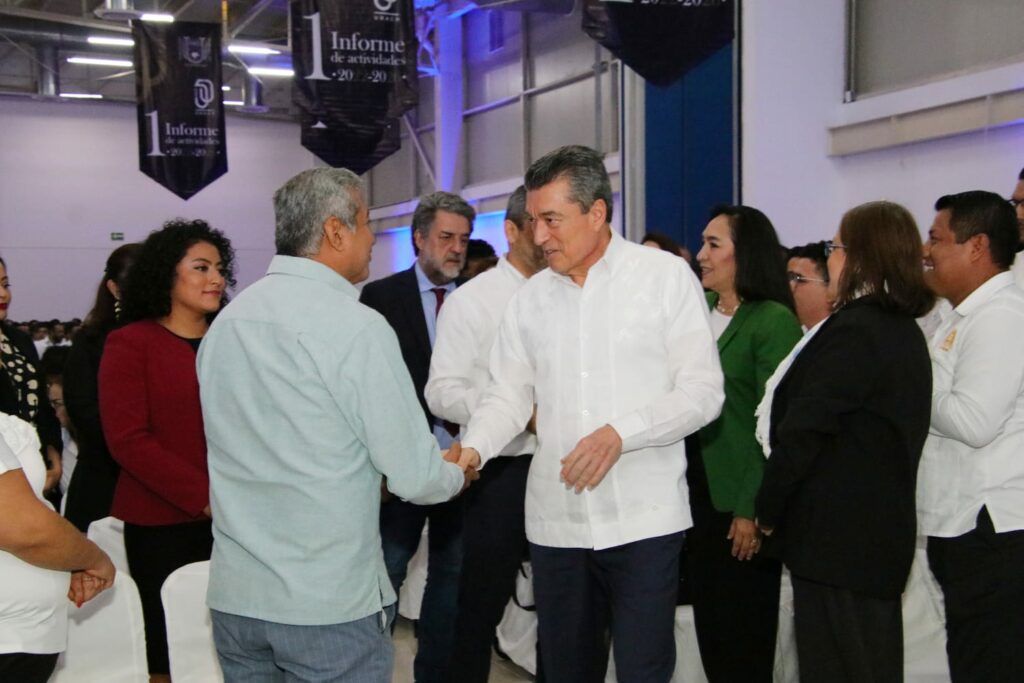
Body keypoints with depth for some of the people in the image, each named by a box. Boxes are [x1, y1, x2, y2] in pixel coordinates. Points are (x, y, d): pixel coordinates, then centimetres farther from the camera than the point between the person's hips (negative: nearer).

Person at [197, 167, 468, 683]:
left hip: (233, 596, 6)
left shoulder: (225, 322, 4)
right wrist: (457, 474, 9)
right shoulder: (356, 327, -16)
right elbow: (414, 476, -13)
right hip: (331, 602, -6)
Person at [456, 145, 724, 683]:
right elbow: (509, 394, 8)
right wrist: (473, 448, -11)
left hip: (643, 518, -4)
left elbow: (703, 390, -6)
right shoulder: (530, 297, 9)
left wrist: (621, 433, -19)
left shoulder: (666, 276, -3)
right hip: (555, 520, 4)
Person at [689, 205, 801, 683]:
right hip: (698, 490, 6)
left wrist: (752, 508, -16)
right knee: (708, 625, 15)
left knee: (745, 637, 7)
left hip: (741, 499, -6)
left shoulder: (775, 321, -10)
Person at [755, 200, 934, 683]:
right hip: (883, 531, 10)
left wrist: (768, 510, -6)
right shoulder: (905, 331, 12)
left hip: (837, 540, -10)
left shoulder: (853, 331, -18)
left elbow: (803, 433, -19)